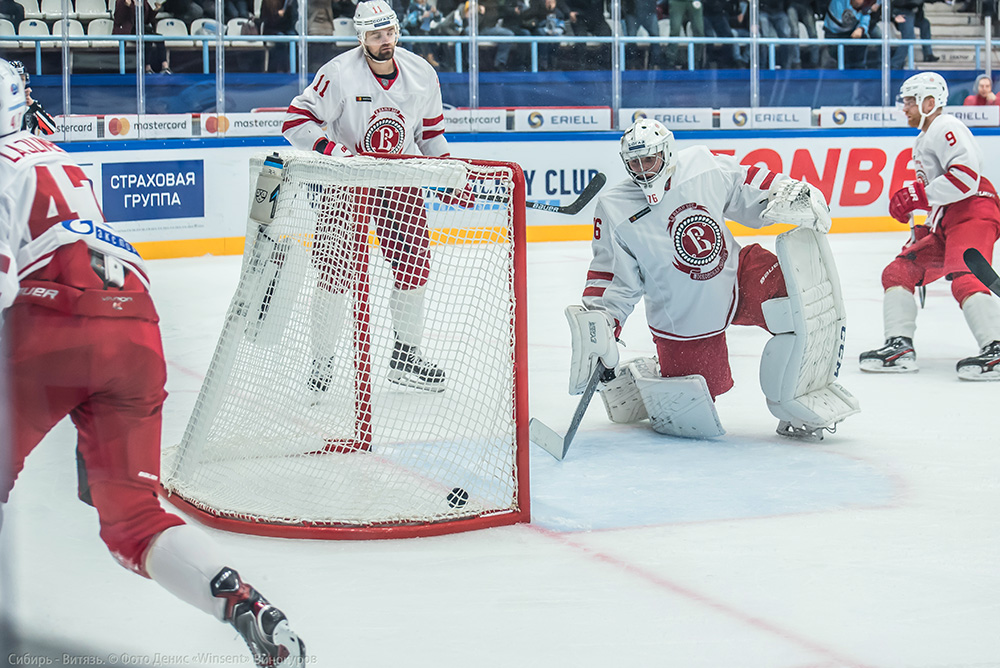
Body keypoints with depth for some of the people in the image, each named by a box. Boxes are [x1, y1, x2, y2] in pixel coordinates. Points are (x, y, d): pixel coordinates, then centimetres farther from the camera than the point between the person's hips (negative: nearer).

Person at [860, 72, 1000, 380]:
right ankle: (900, 346, 7)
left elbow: (966, 175, -24)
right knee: (898, 271, 7)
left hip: (974, 213, -11)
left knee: (963, 279, -29)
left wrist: (918, 195, -21)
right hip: (945, 222, 11)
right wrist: (924, 230, 24)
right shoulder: (923, 139, 24)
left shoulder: (945, 127, -9)